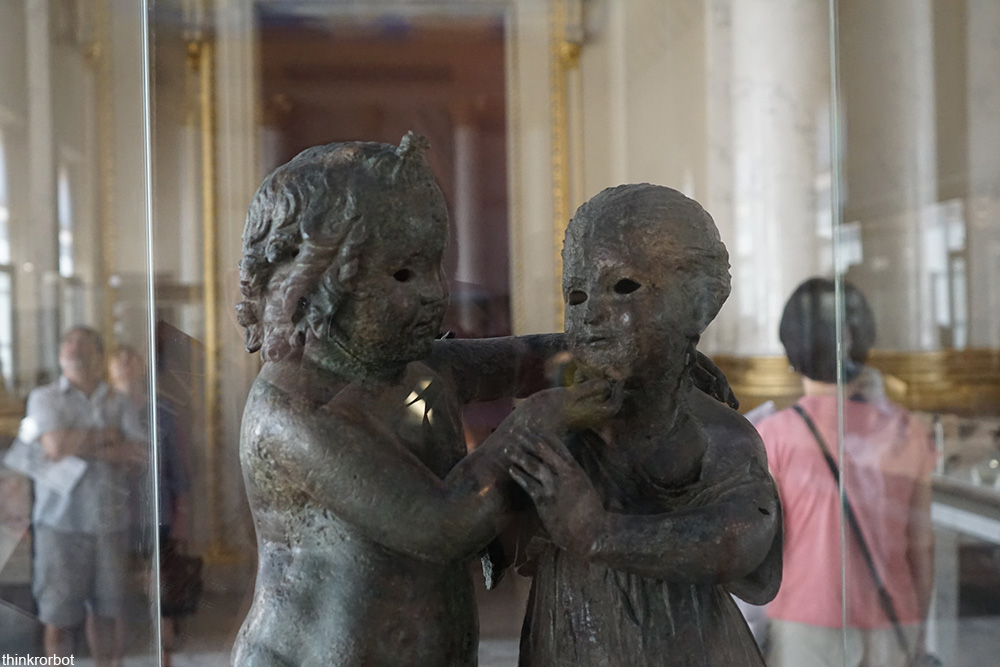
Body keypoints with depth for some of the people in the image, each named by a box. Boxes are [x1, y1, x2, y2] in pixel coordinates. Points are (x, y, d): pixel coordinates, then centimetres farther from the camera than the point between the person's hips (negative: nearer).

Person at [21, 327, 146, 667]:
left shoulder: (118, 403, 11)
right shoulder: (44, 397, 5)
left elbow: (141, 455, -3)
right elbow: (57, 446, -13)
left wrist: (80, 445, -9)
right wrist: (107, 436, -3)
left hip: (109, 521, 2)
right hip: (61, 521, -2)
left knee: (106, 610, 8)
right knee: (59, 616, 1)